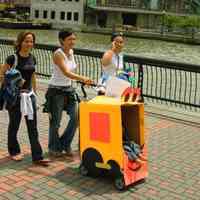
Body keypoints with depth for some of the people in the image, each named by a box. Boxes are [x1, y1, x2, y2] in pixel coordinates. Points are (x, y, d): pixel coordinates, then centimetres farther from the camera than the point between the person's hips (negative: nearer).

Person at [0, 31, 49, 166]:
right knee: (14, 124, 11)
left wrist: (35, 92, 17)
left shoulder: (32, 58, 5)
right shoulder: (13, 58, -11)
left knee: (33, 126, 1)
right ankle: (14, 151, 31)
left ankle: (37, 156, 2)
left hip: (29, 95, 5)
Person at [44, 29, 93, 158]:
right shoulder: (58, 54, -18)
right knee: (55, 121, 3)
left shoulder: (71, 52, 5)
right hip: (56, 90, -7)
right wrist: (83, 79, -45)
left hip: (69, 89, 7)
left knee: (76, 117, 0)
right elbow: (66, 73, -32)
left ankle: (65, 144, 19)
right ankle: (54, 148, 23)